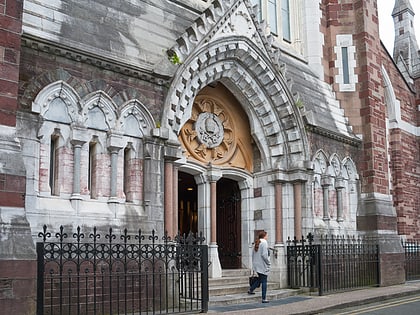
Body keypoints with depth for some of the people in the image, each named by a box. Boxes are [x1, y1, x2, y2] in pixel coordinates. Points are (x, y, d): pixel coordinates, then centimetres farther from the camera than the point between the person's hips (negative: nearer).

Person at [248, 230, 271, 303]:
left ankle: (251, 290, 29)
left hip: (256, 265, 8)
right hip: (263, 265, -8)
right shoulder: (264, 242, -13)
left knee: (260, 279, 25)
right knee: (264, 281, -1)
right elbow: (264, 254, -20)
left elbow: (253, 254, 13)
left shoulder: (256, 243, 10)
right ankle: (264, 298, 2)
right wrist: (268, 262, -8)